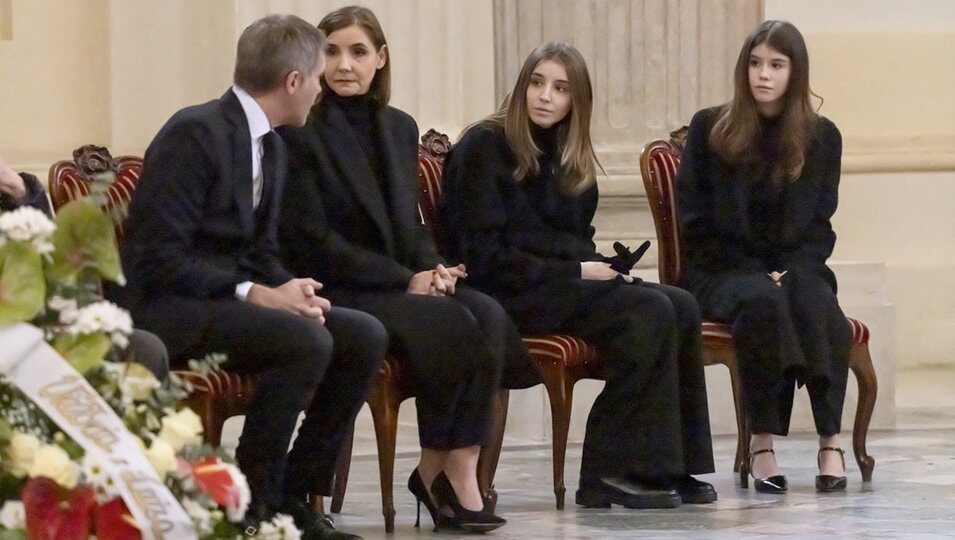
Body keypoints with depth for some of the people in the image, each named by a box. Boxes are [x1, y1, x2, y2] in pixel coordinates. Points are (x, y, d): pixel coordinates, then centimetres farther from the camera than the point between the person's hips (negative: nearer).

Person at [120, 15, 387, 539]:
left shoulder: (270, 145, 12)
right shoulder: (195, 134, -17)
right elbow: (159, 260, -22)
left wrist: (291, 292, -6)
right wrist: (257, 295, -24)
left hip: (229, 298, 9)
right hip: (167, 309, -9)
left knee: (364, 336, -6)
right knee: (307, 341, -29)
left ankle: (293, 495, -2)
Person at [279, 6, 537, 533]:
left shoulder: (400, 128, 14)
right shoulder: (302, 134, -7)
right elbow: (311, 240, -13)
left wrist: (433, 267, -5)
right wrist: (406, 279, -16)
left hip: (403, 284, 6)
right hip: (334, 293, -6)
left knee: (488, 316, -23)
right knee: (452, 325, -28)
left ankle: (459, 470, -24)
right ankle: (438, 472, -12)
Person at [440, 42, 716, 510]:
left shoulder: (568, 158, 17)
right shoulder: (484, 147, -8)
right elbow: (483, 255, -14)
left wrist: (600, 268, -1)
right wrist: (572, 272, -15)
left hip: (564, 284, 8)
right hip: (509, 296, -8)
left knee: (681, 307, -15)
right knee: (649, 313, -26)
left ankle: (672, 468, -17)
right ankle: (610, 473, -24)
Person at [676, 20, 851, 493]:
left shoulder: (822, 137, 6)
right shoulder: (710, 129, 1)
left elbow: (819, 227, 7)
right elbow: (696, 223, -2)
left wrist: (792, 271, -14)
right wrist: (758, 273, -12)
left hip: (794, 268, 2)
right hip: (723, 271, -2)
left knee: (814, 299, -33)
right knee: (762, 300, -36)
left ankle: (830, 441, -36)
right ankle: (761, 442, -35)